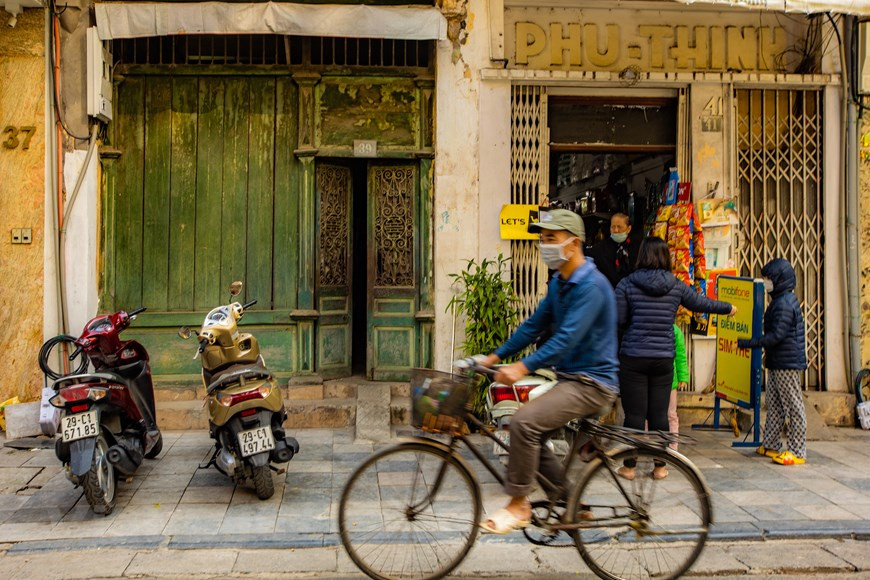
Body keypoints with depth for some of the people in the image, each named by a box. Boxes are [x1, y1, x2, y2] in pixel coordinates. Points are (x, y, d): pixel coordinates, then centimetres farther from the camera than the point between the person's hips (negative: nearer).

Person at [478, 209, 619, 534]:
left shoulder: (591, 285, -20)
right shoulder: (559, 282, 10)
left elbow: (568, 337, -29)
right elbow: (534, 325, 13)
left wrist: (523, 368, -36)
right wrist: (495, 357, 8)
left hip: (591, 382, -10)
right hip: (569, 377, 10)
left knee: (524, 423, -23)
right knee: (531, 434, 10)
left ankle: (518, 506, -8)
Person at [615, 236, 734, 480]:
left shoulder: (627, 285, -6)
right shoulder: (676, 286, 2)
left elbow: (618, 321, -5)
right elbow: (702, 303, 16)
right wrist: (728, 308, 35)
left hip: (633, 358, -2)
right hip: (663, 359, 2)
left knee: (634, 414, 3)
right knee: (659, 414, 9)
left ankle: (629, 467, 11)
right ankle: (660, 467, 18)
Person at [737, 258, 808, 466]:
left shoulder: (785, 303, -17)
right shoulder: (780, 300, 15)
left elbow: (776, 335, -23)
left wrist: (746, 343, -23)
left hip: (787, 364, -10)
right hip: (777, 363, 10)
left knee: (793, 407, -3)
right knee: (774, 406, 14)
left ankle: (797, 452, 2)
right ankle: (771, 445, 22)